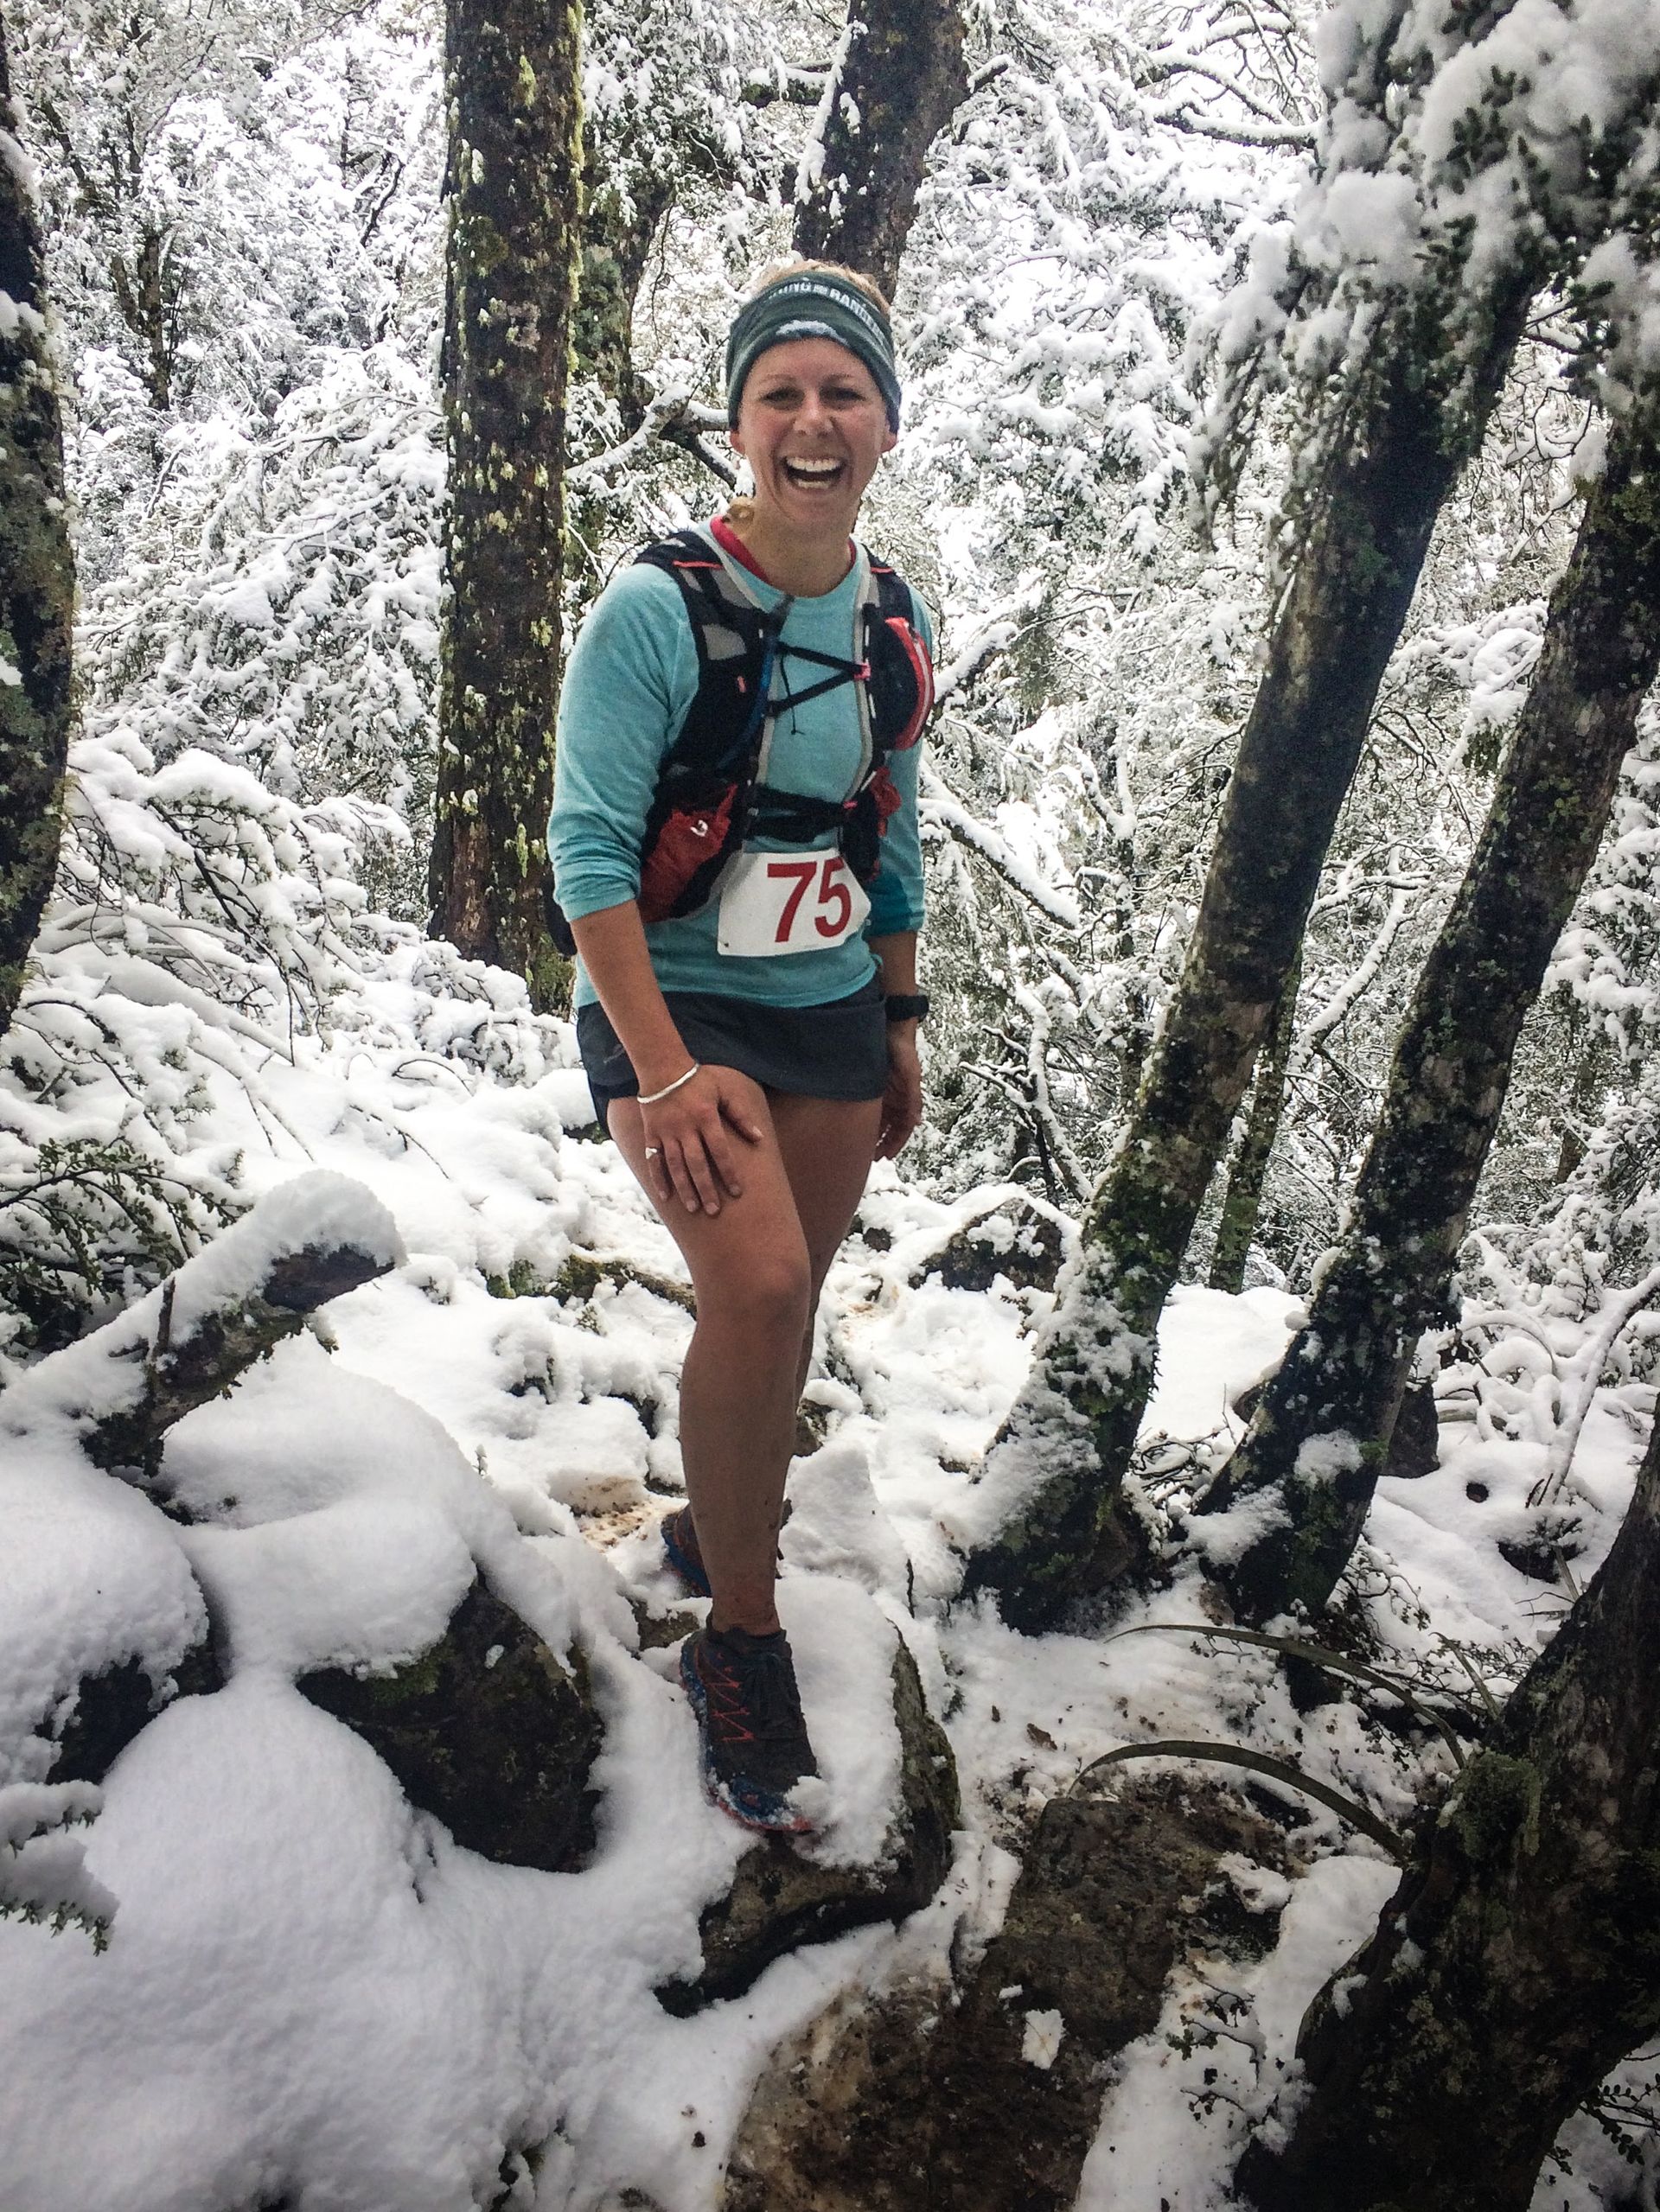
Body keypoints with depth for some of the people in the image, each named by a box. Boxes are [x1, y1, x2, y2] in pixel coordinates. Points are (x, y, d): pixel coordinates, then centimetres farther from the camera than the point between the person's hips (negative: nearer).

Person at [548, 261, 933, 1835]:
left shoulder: (895, 621, 6)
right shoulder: (655, 609, -14)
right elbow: (588, 849, -16)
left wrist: (900, 1028, 16)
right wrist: (665, 1072, -23)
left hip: (832, 1011, 6)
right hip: (671, 1003, -6)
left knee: (785, 1307, 11)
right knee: (757, 1287, -23)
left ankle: (712, 1526, 38)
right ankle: (740, 1641, -4)